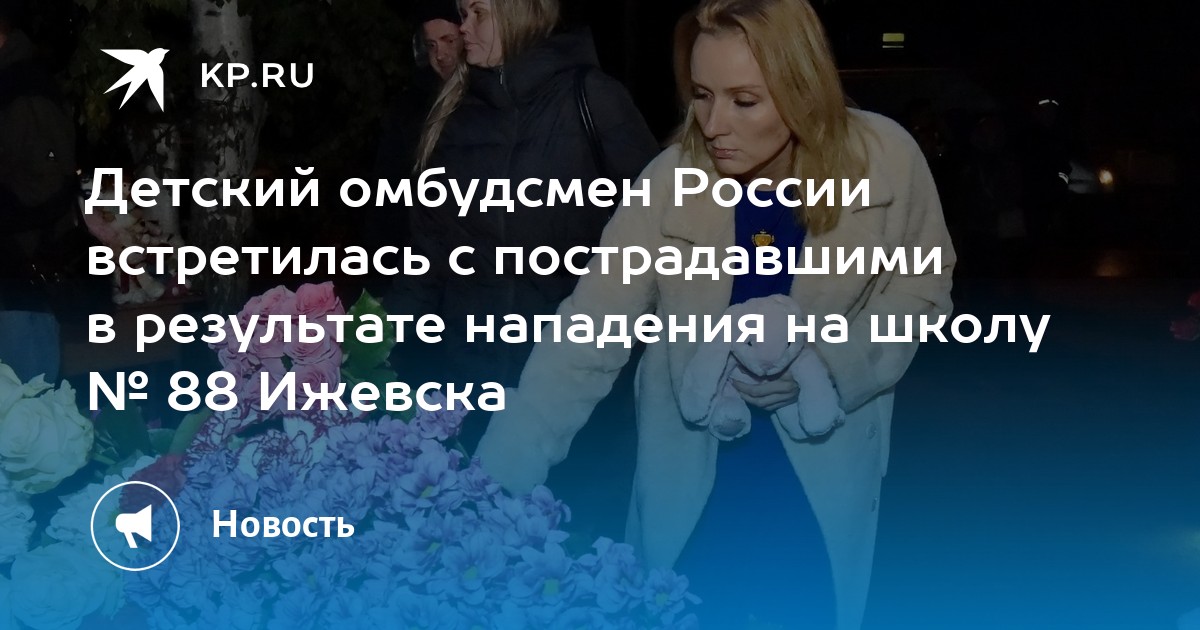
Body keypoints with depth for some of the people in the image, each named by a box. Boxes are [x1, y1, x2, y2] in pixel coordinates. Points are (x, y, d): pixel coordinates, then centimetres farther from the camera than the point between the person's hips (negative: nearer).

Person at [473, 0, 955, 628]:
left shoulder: (885, 160, -18)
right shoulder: (673, 179, -20)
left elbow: (923, 287, -2)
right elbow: (585, 337, -21)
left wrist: (833, 362, -19)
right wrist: (492, 485, -29)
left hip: (824, 470, 0)